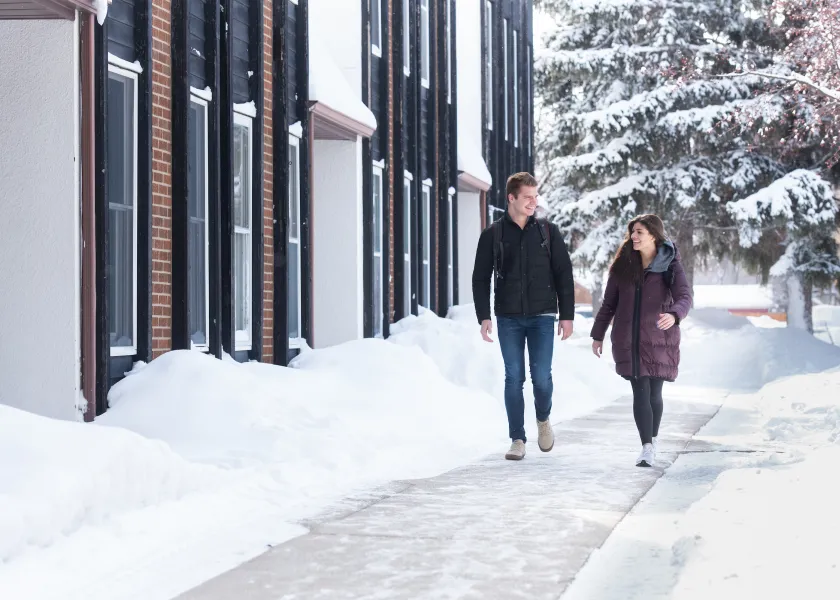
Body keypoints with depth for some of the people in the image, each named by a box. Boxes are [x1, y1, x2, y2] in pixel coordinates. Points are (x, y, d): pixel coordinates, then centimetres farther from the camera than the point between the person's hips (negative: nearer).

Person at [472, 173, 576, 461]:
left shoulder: (548, 232, 5)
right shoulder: (492, 235, 3)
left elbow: (564, 274, 6)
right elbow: (480, 278, 5)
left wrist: (567, 315, 1)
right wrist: (483, 316, -4)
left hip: (542, 317, 0)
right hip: (508, 318, 0)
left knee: (541, 376, -7)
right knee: (514, 379, 0)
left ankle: (543, 420, 23)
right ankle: (517, 439, 7)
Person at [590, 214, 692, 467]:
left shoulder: (670, 266, -4)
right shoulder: (623, 265, 4)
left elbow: (685, 297, -17)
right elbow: (609, 302, 11)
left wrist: (674, 315, -39)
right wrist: (598, 335, 11)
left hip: (659, 339, -1)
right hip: (628, 339, 1)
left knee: (654, 393, 6)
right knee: (640, 393, -7)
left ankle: (653, 439, 30)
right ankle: (647, 448, -10)